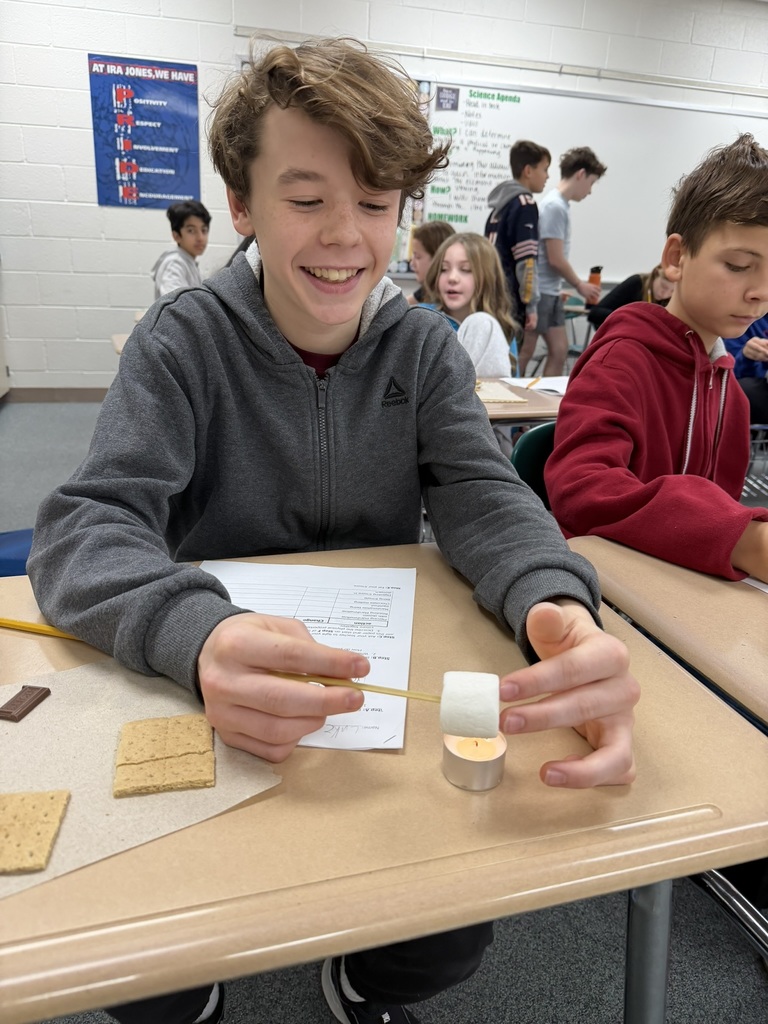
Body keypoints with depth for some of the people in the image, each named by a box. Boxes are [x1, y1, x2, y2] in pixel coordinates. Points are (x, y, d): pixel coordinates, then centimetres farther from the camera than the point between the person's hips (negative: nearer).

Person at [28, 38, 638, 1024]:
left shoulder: (424, 347, -2)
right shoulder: (184, 339, -11)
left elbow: (484, 499, -13)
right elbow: (84, 527, -21)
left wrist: (559, 606, -37)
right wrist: (199, 635, -44)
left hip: (388, 682, 2)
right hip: (210, 698, -1)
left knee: (455, 937, -9)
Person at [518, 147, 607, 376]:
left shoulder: (560, 204, 13)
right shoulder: (554, 206, -15)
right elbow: (555, 259, -16)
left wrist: (558, 289, 15)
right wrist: (579, 285, -3)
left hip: (550, 292, 9)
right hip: (539, 292, -9)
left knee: (559, 349, 11)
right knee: (524, 353, -2)